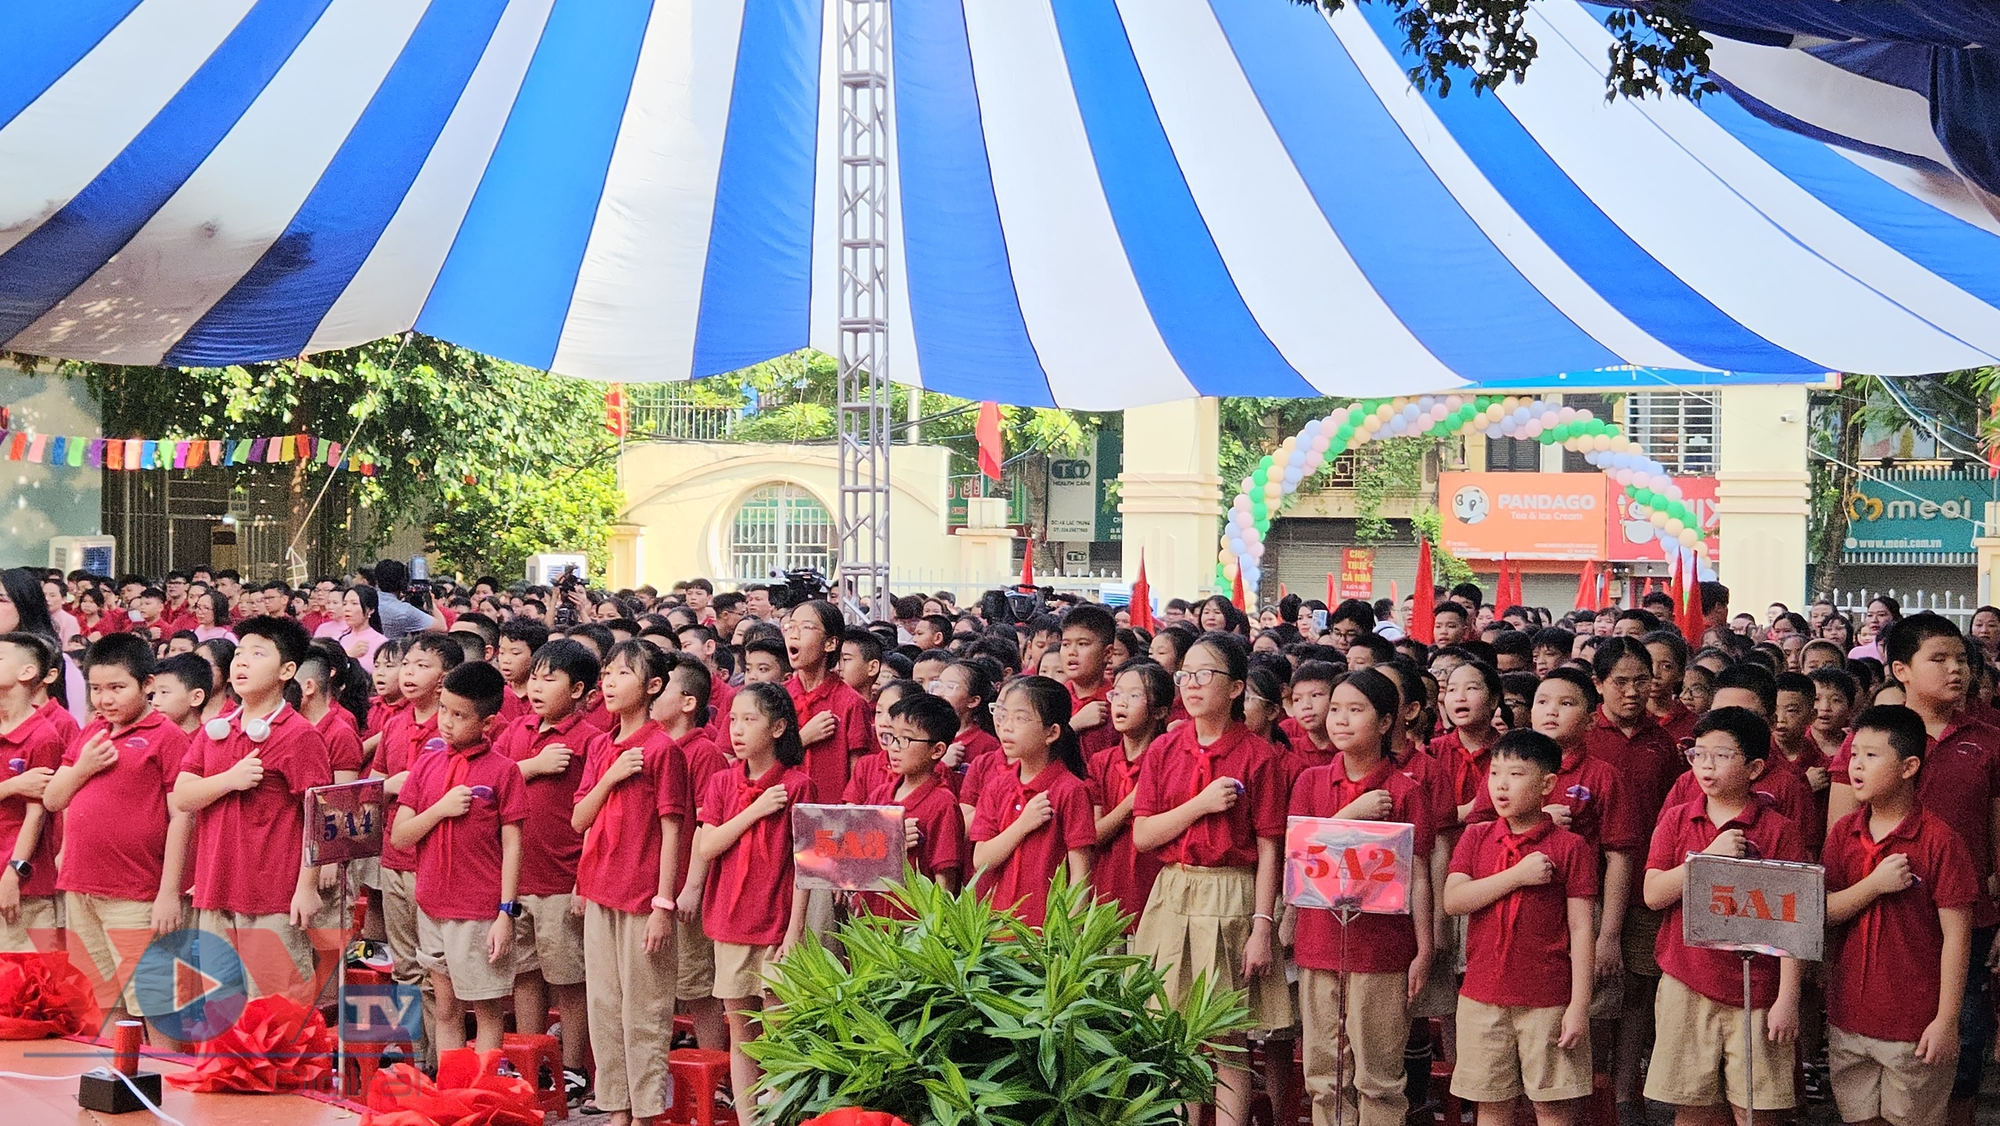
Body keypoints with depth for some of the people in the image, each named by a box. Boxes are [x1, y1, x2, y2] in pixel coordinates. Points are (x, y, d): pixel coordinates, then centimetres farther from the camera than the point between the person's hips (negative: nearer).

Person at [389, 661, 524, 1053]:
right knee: (446, 1009, 12)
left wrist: (506, 913, -11)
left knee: (487, 1010, 3)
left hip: (481, 913, -5)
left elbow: (512, 846, -6)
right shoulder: (427, 764, 6)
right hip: (432, 908, 5)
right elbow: (399, 837, 4)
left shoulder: (502, 771, -6)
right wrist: (440, 809, -12)